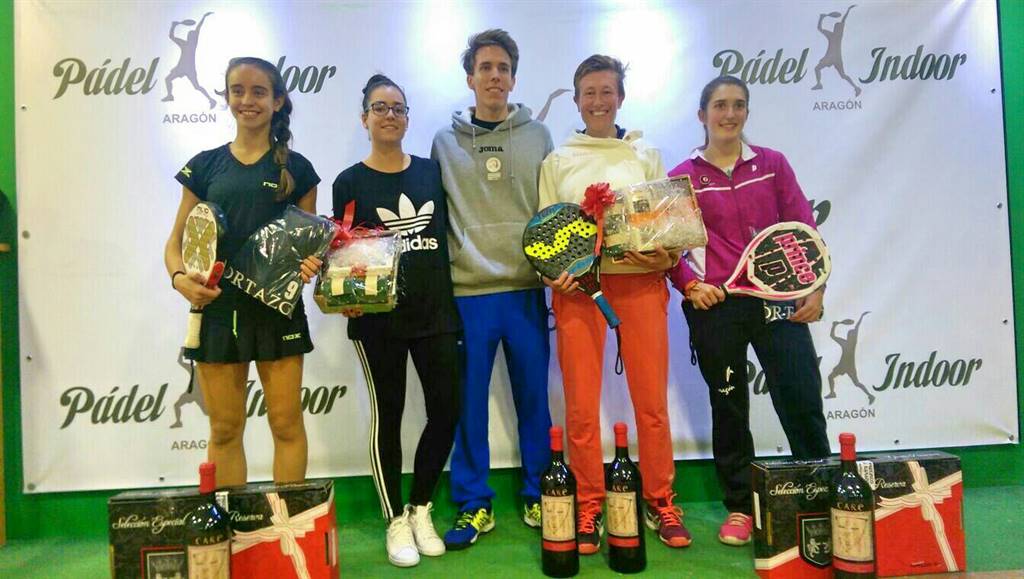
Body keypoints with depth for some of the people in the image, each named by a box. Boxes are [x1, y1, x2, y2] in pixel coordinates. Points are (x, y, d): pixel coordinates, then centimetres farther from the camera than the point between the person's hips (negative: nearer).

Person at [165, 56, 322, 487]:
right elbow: (176, 242, 8)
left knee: (286, 423, 4)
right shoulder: (205, 166, 7)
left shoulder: (295, 168, 4)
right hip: (217, 309, 2)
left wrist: (310, 263, -14)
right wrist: (180, 278, -13)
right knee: (224, 428, 9)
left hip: (278, 310, -1)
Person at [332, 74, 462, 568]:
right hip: (377, 317, -2)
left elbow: (449, 236, 12)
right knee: (387, 413, 7)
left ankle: (421, 509, 23)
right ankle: (395, 521, 21)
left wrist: (454, 301, 5)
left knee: (447, 409, 2)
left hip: (435, 310, 3)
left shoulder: (432, 171, 9)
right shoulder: (350, 182, 2)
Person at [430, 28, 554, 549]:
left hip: (527, 289, 1)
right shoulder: (445, 142, 8)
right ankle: (473, 505, 18)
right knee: (469, 403, 4)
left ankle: (538, 497, 24)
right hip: (466, 292, 0)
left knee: (534, 398, 8)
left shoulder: (537, 137, 10)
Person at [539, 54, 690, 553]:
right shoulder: (557, 162, 12)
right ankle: (589, 508, 15)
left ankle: (660, 502, 20)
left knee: (652, 400, 3)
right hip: (577, 286, 0)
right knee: (581, 404, 1)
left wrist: (667, 257, -10)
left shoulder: (646, 156, 13)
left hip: (640, 283, 1)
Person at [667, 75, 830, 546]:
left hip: (778, 299, 1)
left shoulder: (772, 164, 9)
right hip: (714, 305, 0)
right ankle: (740, 507, 23)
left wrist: (815, 287, 0)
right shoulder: (683, 177, 6)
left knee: (802, 402, -2)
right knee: (728, 407, 8)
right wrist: (689, 284, -12)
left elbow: (802, 228, 7)